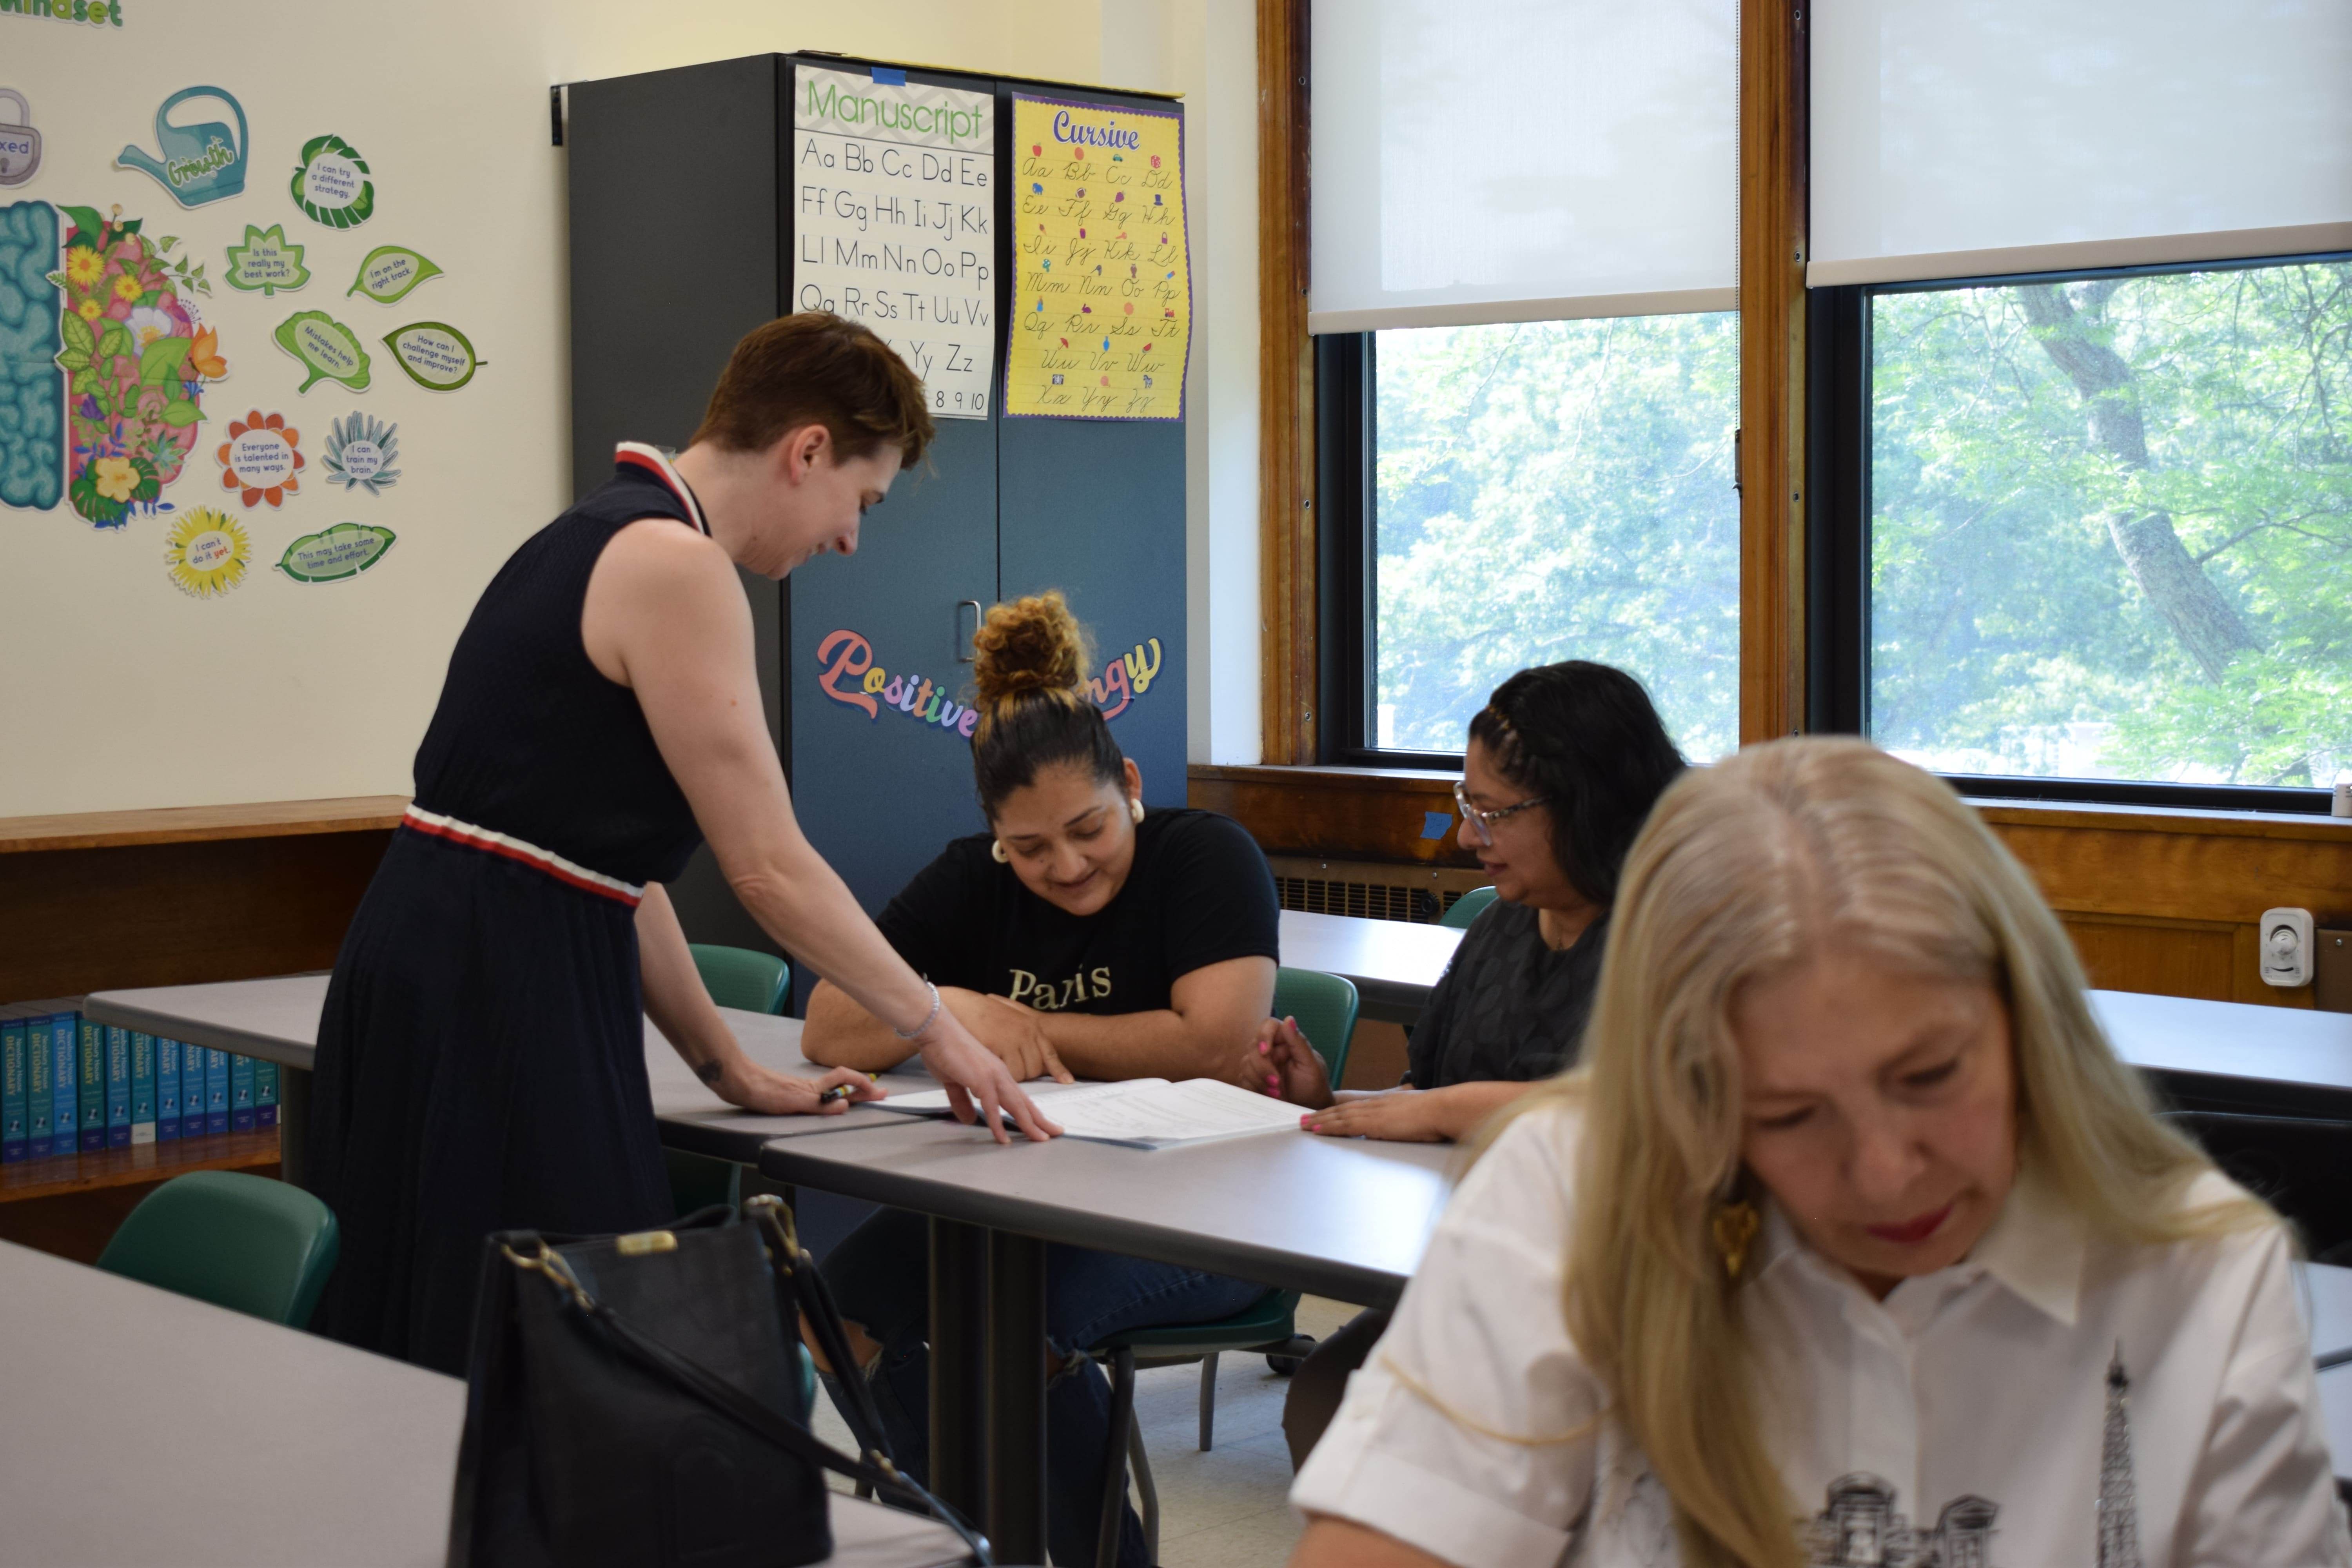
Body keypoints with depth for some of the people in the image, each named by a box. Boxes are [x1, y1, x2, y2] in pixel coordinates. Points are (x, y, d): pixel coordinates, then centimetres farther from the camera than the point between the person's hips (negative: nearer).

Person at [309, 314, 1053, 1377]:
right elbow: (770, 870, -14)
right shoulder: (674, 565, -13)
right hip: (494, 992, -10)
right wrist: (934, 1027, -1)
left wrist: (730, 1069, 19)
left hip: (439, 962, 10)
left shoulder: (608, 536, 18)